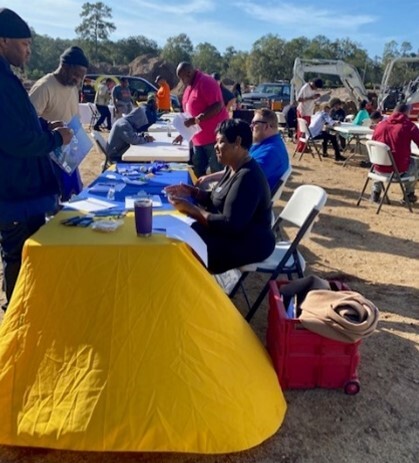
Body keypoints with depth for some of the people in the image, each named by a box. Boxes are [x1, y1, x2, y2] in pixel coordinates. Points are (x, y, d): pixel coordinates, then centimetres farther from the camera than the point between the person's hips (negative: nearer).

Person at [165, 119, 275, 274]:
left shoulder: (247, 178, -26)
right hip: (234, 232, 9)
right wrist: (192, 191, 0)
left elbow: (230, 225, -30)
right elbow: (217, 200, 15)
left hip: (249, 243, -9)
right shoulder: (233, 167, 5)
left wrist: (191, 209, -25)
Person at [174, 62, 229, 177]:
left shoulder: (206, 82, -12)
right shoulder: (190, 86, 16)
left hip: (213, 137, -9)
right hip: (198, 138, 9)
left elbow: (217, 107, -22)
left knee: (217, 173, -5)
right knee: (197, 172, 12)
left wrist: (195, 120, -23)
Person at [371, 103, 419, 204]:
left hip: (379, 169, 3)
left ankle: (376, 193, 38)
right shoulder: (409, 125, -6)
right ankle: (409, 195, 39)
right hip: (399, 170, -3)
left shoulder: (380, 125, 4)